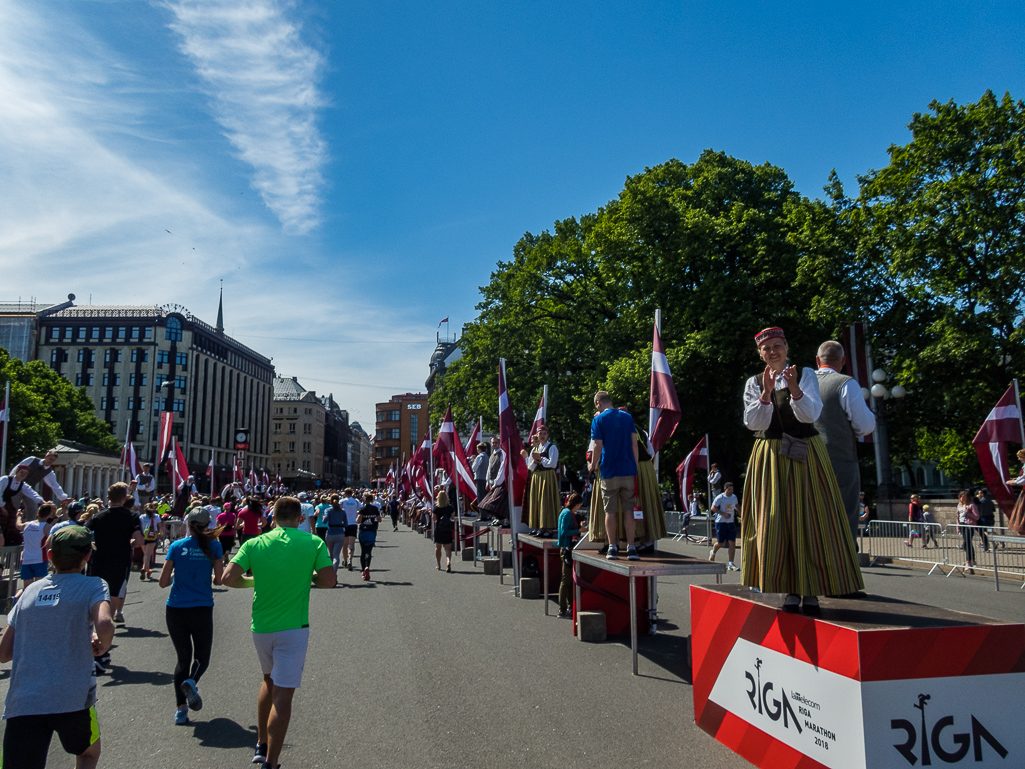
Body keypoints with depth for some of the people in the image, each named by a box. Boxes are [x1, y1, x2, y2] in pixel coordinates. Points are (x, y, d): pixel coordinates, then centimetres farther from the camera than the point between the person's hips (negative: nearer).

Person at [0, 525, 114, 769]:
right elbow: (104, 625, -22)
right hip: (72, 700, -2)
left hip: (22, 703, 3)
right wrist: (102, 647, -1)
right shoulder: (92, 586, -2)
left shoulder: (30, 590, 11)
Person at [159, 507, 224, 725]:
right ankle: (191, 682, -17)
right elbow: (219, 580, 0)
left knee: (183, 658, 14)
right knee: (201, 656, 15)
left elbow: (163, 582, -1)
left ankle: (181, 709, 6)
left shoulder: (176, 546, -1)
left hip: (175, 609, 2)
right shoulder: (213, 546, -2)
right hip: (202, 609, -1)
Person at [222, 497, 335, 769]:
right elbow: (329, 581, -10)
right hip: (293, 629, -4)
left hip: (260, 627, 4)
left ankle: (261, 745, 35)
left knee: (269, 681, 26)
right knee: (283, 695, 1)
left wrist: (253, 580, 9)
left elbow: (228, 578, -9)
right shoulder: (313, 543, -8)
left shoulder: (254, 544, -3)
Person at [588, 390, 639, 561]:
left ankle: (612, 547, 8)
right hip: (628, 470, 3)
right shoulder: (627, 417, 8)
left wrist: (593, 466, 6)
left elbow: (598, 447, -8)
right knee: (628, 511, 5)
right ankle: (631, 548, 1)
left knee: (610, 512, 5)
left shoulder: (598, 420, -3)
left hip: (609, 471, -3)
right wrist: (635, 466, 12)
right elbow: (634, 443, 5)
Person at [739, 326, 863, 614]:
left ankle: (811, 591, 5)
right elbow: (753, 423, -5)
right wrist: (767, 392, -18)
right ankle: (791, 590, 5)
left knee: (808, 519, -3)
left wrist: (794, 388, -27)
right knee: (774, 522, -3)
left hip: (804, 454, -1)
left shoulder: (805, 375, 2)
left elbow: (811, 414, -11)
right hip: (770, 458, 1)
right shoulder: (754, 383, 7)